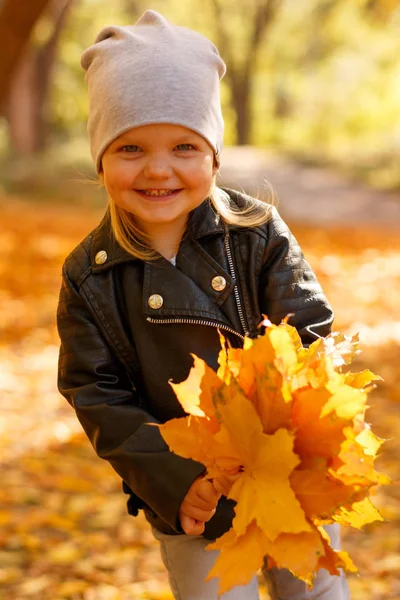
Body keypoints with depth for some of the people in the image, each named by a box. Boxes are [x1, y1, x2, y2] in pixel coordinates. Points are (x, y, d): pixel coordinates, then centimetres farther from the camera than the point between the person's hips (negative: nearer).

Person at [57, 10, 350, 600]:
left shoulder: (260, 233, -10)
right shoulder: (89, 276, -9)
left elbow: (311, 337, -11)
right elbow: (98, 397, -7)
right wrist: (175, 482, -20)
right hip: (191, 506, -1)